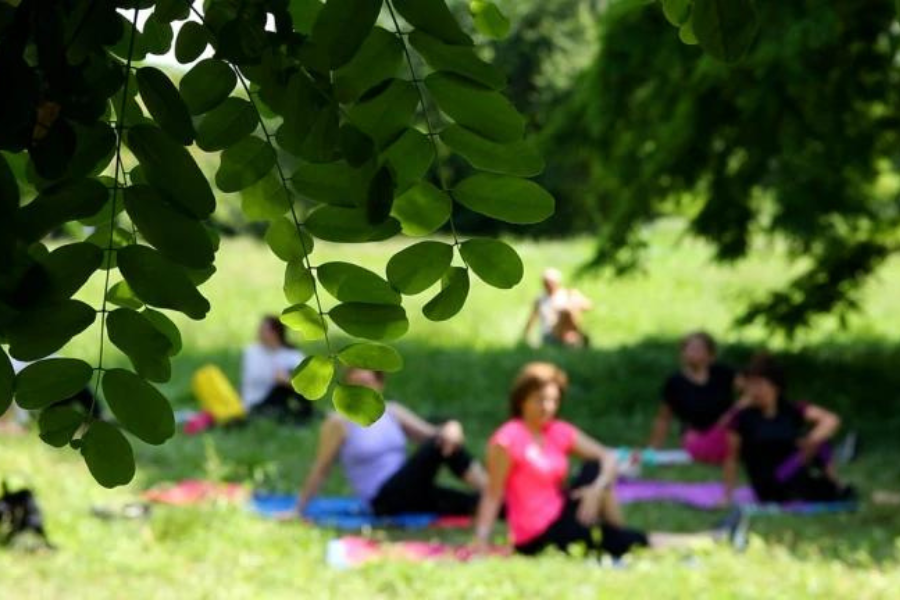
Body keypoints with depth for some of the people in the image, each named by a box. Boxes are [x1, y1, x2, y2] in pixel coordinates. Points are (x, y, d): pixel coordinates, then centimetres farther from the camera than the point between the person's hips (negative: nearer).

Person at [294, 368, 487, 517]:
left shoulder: (393, 413, 15)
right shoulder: (339, 423, -2)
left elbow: (433, 433, 12)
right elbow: (320, 470, 1)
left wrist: (452, 428, -11)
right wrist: (299, 509, 0)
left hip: (409, 493, 7)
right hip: (384, 499, -7)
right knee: (439, 446, -23)